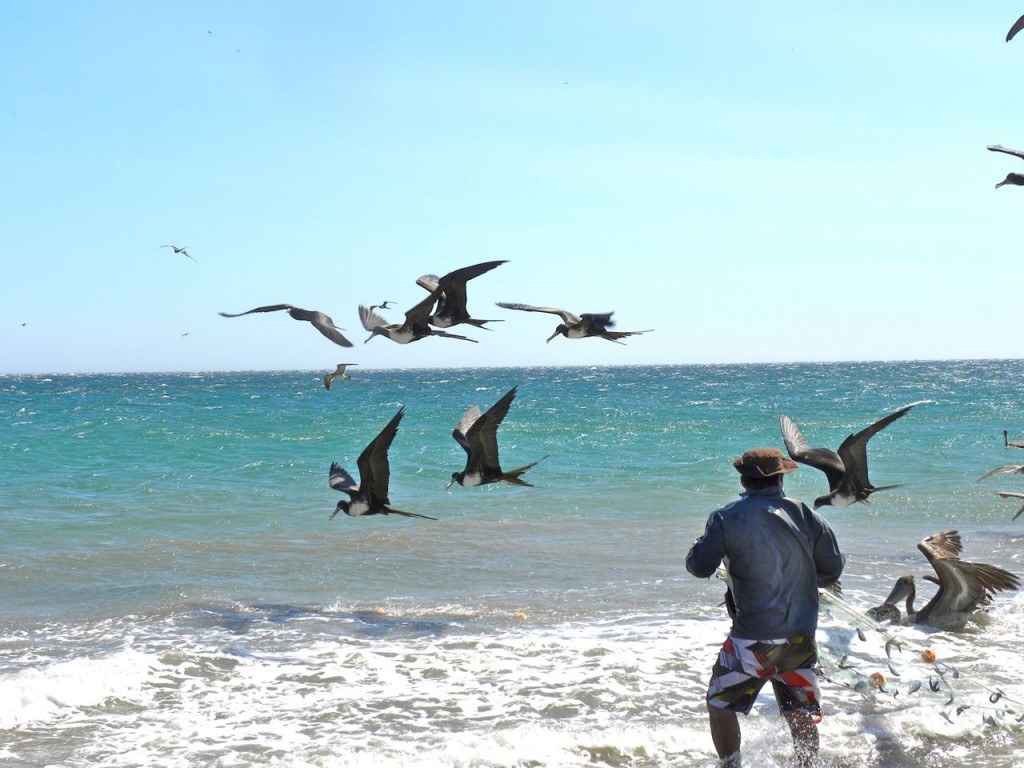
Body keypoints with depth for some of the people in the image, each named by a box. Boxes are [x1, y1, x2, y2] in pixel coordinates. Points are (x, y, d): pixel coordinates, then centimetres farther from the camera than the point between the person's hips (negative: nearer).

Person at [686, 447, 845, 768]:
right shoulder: (806, 515, 2)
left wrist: (701, 545, 12)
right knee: (803, 714, 15)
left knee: (721, 704, 11)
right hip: (802, 637, 4)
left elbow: (700, 567, -9)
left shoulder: (728, 518, -9)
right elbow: (832, 570, 7)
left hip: (754, 639, -4)